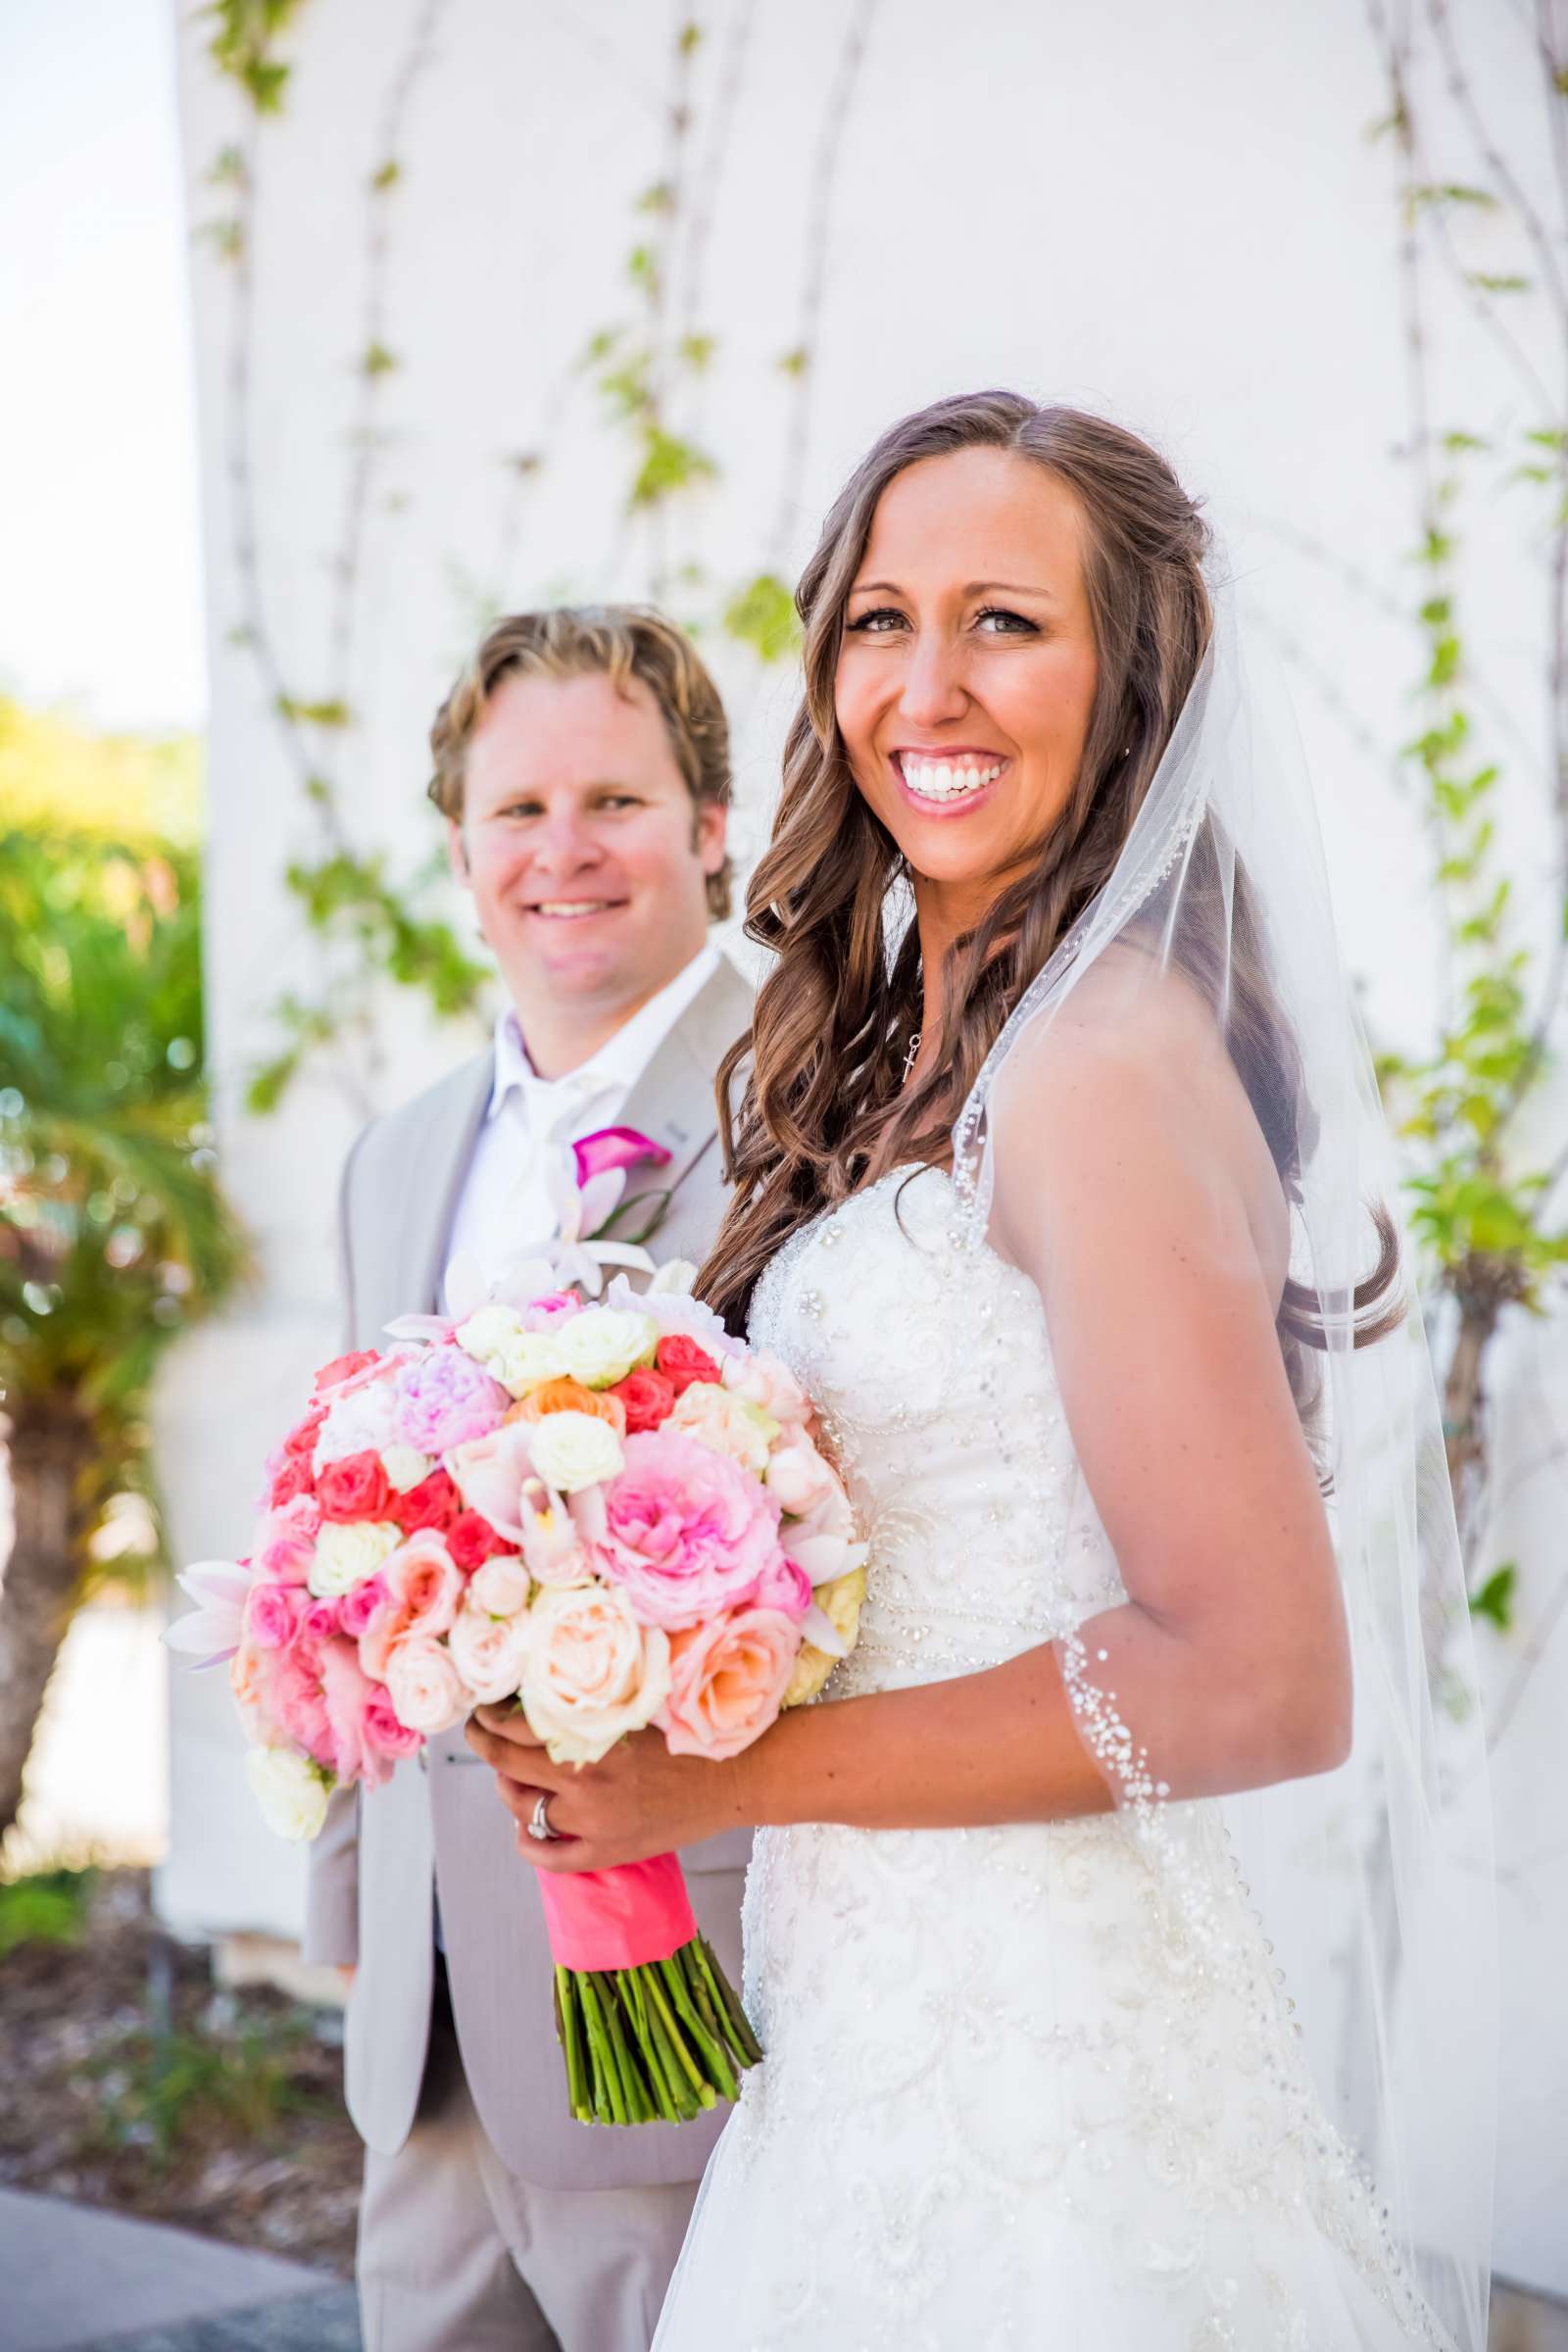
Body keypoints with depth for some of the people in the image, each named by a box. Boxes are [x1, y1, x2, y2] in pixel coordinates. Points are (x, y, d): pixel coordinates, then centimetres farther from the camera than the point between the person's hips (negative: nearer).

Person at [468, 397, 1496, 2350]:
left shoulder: (1103, 1059, -18)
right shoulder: (916, 1052, 9)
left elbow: (1258, 1679, -23)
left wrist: (724, 1777, -17)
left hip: (1046, 2055, -9)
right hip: (885, 2026, 9)